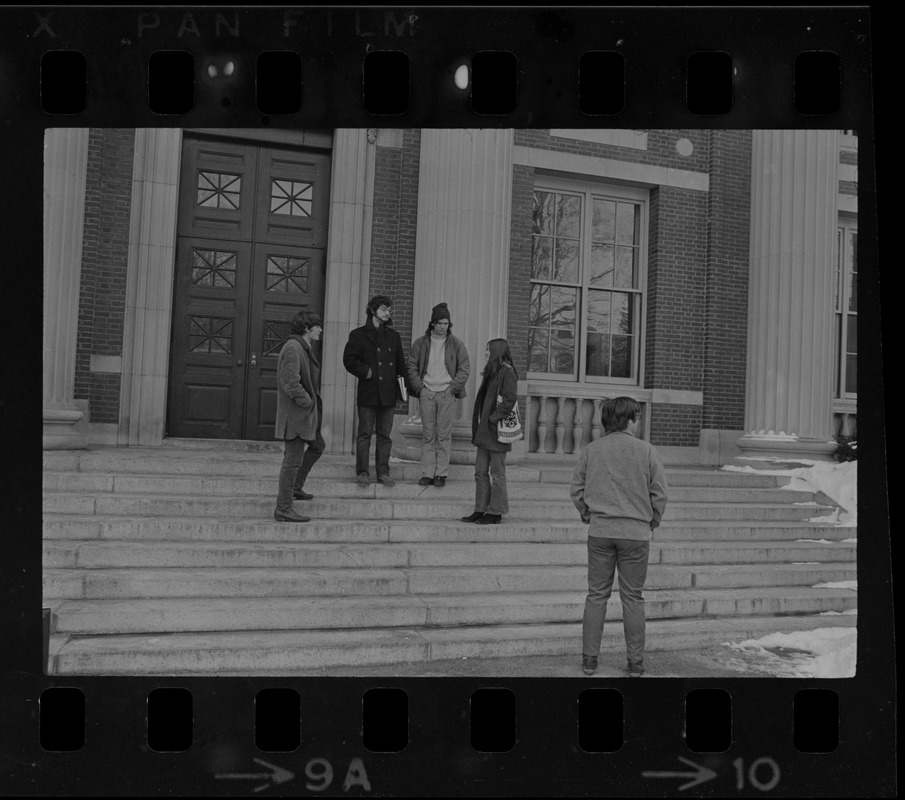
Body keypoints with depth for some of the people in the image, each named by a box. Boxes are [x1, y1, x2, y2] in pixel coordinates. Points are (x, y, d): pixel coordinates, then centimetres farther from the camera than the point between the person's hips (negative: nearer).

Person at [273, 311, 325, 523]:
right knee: (293, 459, -6)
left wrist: (314, 404, 13)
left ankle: (295, 487, 39)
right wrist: (306, 402, -16)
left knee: (317, 446, 26)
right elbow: (290, 382, -26)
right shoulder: (292, 348, -19)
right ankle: (283, 509, 1)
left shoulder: (304, 348, 14)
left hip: (307, 413, 11)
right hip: (295, 414, -11)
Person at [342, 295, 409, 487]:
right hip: (368, 392, -3)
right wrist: (366, 372, -13)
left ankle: (383, 472, 12)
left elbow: (400, 363, 16)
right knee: (365, 434, 0)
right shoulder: (358, 334, 3)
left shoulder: (394, 336, 16)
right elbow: (349, 360, -2)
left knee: (385, 435, 6)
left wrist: (404, 384, 5)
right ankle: (363, 472, 7)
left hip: (388, 393, 4)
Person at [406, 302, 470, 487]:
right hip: (426, 393, 1)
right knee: (428, 435, 2)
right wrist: (419, 387, -3)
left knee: (444, 435, -1)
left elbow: (465, 368, 5)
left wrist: (453, 387, -6)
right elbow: (411, 367, 8)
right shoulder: (420, 343, 6)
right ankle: (427, 473, 5)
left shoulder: (456, 344, 4)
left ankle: (441, 474, 3)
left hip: (446, 393, -1)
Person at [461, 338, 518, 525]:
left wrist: (493, 418, -18)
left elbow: (510, 399, -20)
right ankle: (481, 510, 18)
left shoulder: (506, 372, -13)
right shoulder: (491, 372, 15)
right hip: (484, 430, 9)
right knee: (480, 471, 11)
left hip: (497, 429, -9)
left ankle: (496, 512, 8)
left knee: (497, 472, 0)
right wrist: (480, 424, 11)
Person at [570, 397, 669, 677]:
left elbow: (576, 490, 3)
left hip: (600, 531, 1)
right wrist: (651, 523, 12)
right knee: (633, 598, 8)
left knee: (596, 595, 9)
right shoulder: (645, 451, -2)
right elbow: (660, 493, -2)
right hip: (635, 532, -1)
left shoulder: (590, 450, 3)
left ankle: (589, 659, 12)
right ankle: (636, 662, 14)